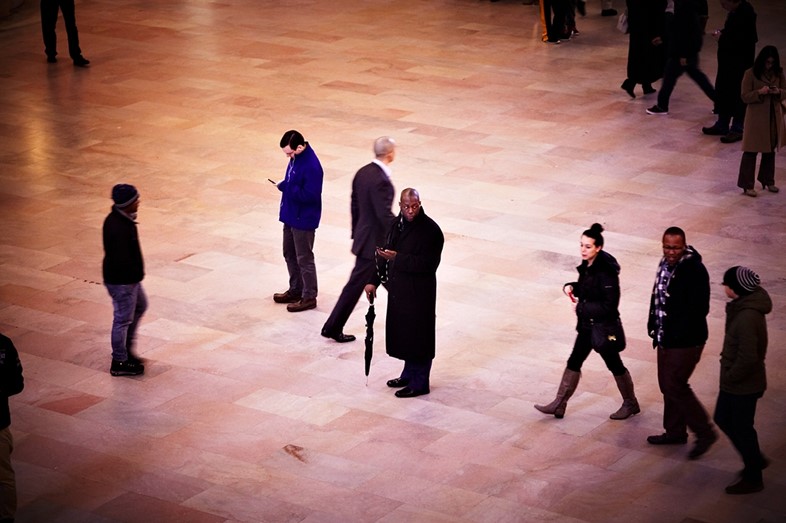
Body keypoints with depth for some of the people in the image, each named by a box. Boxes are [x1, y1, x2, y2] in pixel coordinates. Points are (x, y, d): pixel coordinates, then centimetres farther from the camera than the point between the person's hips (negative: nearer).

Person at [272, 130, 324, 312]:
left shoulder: (311, 166, -27)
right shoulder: (296, 157, 2)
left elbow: (310, 195, -28)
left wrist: (285, 187, -25)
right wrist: (285, 186, 1)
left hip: (304, 219, -10)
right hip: (291, 215, 10)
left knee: (304, 258, 2)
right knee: (290, 254, 20)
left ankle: (309, 297, 14)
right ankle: (295, 290, 35)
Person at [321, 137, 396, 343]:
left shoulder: (363, 172, 3)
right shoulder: (381, 180, -26)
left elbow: (355, 205, 12)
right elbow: (385, 215, -26)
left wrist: (357, 232, 22)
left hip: (364, 235, 9)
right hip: (374, 242, -9)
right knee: (356, 285, 2)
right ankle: (333, 327, 9)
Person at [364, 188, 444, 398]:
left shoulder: (430, 230, -18)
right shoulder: (397, 224, 6)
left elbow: (428, 264, -23)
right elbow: (386, 252, 15)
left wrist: (397, 258, -27)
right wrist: (373, 281, 11)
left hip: (419, 292, -8)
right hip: (398, 288, 8)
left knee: (418, 335, 2)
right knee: (402, 333, 18)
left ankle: (420, 383, 13)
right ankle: (409, 374, 35)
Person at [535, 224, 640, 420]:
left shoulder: (605, 272, -27)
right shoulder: (587, 265, -1)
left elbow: (610, 305, -27)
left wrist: (582, 307, -21)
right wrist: (572, 287, -4)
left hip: (603, 326, -9)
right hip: (588, 324, 9)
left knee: (614, 365, 10)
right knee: (574, 362, 14)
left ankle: (630, 403, 30)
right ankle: (559, 404, 23)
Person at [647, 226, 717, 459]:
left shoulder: (694, 270, -21)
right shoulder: (665, 265, 5)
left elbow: (699, 309, -23)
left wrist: (678, 333, -22)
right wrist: (654, 325, 8)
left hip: (685, 343, -9)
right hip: (666, 339, 9)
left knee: (674, 386, -8)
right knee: (668, 385, 17)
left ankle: (704, 433, 4)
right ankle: (675, 431, 32)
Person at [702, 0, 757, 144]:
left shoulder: (746, 13, -22)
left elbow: (741, 40, -27)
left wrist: (722, 38, -18)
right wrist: (722, 33, 2)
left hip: (740, 63, -10)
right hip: (728, 59, 10)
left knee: (738, 95, 1)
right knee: (723, 91, 16)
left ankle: (737, 130, 11)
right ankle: (722, 125, 28)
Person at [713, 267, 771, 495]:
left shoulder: (747, 317, -31)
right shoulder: (744, 306, 1)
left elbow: (748, 357, -31)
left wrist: (731, 377, -17)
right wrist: (729, 375, 13)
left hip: (744, 385, -10)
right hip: (733, 383, 10)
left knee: (742, 428, 6)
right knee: (723, 419, 22)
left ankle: (753, 479, 24)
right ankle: (755, 460, 38)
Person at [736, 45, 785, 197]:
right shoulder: (750, 74, -10)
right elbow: (745, 96, -10)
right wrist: (760, 92, -26)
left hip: (774, 117, 5)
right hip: (756, 117, -5)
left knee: (770, 149, 16)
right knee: (751, 150, -3)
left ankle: (768, 181, 30)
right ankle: (747, 185, 2)